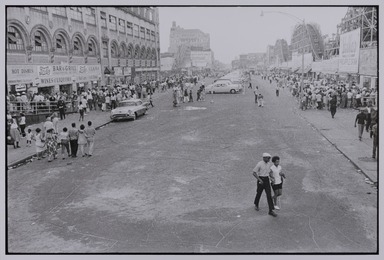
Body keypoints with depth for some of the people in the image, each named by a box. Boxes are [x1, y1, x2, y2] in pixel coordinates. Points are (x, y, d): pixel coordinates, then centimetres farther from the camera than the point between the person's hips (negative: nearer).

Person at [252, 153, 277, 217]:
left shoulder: (268, 164, 4)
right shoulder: (259, 164, -15)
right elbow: (254, 173, -15)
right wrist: (259, 180, -22)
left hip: (266, 180, 4)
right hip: (260, 180, -4)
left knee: (269, 195, -4)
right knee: (259, 193, 14)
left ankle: (271, 211, -3)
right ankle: (256, 205, 43)